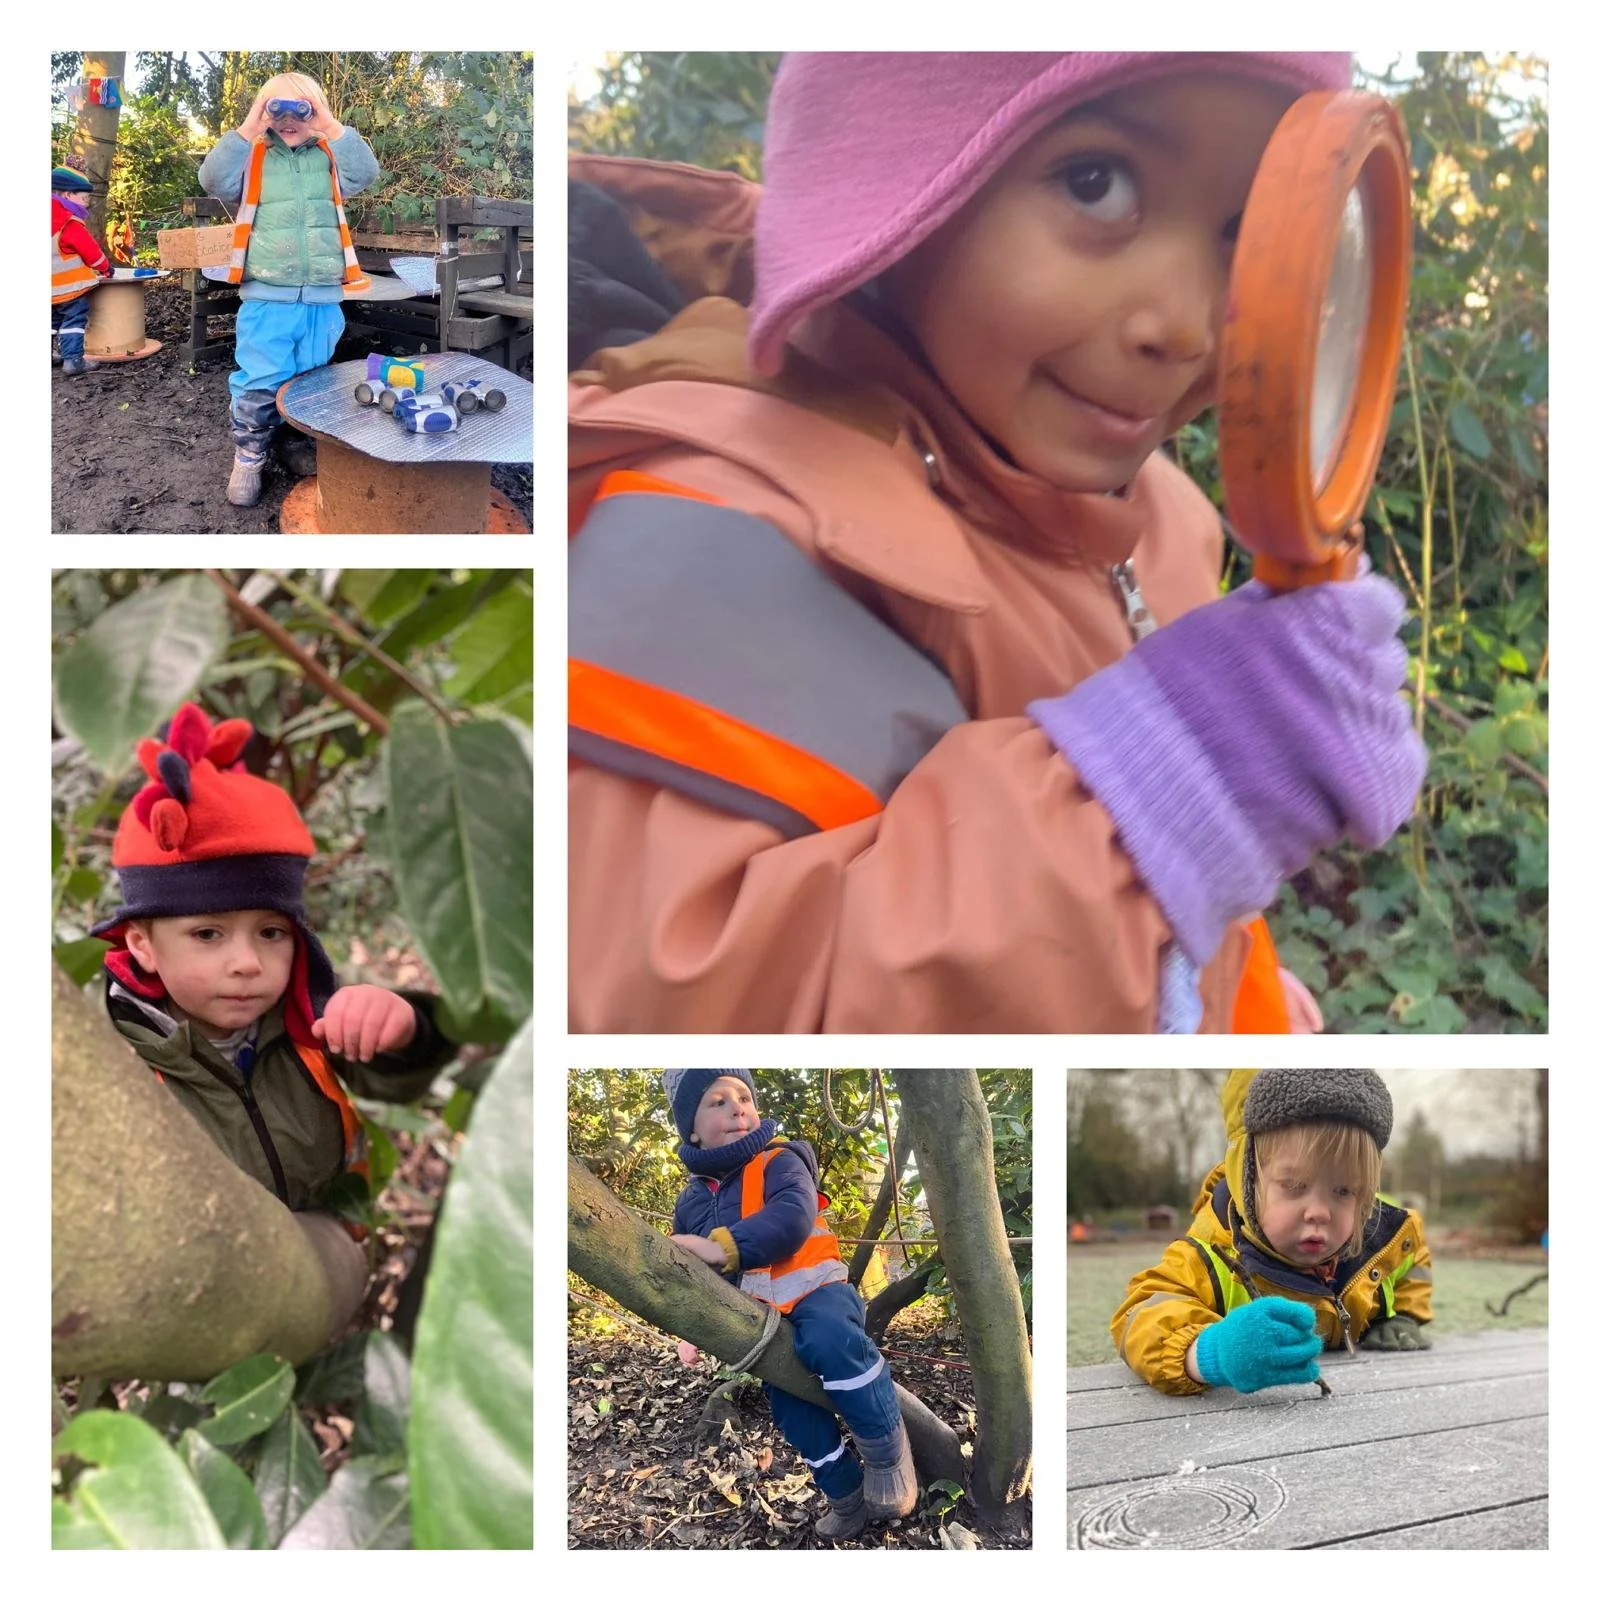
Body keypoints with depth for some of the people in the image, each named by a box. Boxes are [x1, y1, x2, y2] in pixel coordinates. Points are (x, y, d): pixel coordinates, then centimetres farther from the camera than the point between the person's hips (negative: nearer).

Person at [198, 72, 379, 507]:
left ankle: (301, 447, 29)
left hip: (322, 297, 2)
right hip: (266, 296, -2)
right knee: (259, 382, -5)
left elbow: (365, 173, -10)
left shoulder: (329, 156, 8)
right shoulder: (252, 157, 3)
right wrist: (247, 129, -17)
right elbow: (214, 180, -13)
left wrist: (332, 126, -15)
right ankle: (248, 459, 6)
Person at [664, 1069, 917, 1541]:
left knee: (830, 1341, -35)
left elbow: (792, 1218, -30)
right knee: (791, 1409, -3)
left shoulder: (777, 1162, -9)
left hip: (813, 1291, -6)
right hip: (760, 1321, 6)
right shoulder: (691, 1201, 8)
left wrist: (726, 1247, -41)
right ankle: (848, 1496, 17)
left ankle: (887, 1452, -18)